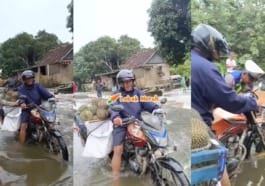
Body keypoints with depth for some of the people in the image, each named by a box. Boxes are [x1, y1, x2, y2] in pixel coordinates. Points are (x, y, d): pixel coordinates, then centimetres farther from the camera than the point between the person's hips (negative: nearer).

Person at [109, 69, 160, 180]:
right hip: (122, 124, -3)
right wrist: (115, 116, -40)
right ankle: (115, 179, -8)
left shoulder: (137, 92, 14)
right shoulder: (116, 94, 2)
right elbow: (113, 107, -17)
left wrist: (158, 109, -17)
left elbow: (147, 103, 3)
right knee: (118, 151, -14)